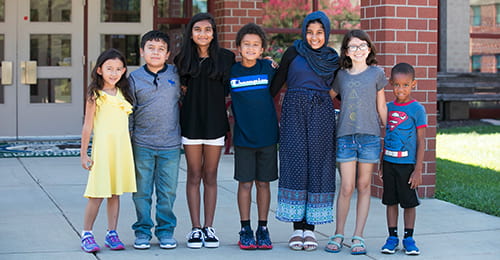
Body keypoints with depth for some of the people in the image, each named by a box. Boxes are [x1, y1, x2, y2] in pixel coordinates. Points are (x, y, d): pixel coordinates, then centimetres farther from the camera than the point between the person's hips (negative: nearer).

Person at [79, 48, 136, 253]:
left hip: (122, 147, 5)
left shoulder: (123, 93, 12)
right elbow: (88, 126, -2)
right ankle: (86, 234, 6)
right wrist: (83, 153, -3)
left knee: (115, 192, 8)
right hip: (103, 146, -5)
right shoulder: (95, 95, -3)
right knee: (98, 193, -4)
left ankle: (112, 234, 16)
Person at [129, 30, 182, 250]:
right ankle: (142, 231, 18)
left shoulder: (176, 75, 2)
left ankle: (166, 231, 19)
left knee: (168, 192, 6)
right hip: (142, 145, 0)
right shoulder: (134, 78, 1)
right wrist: (126, 143, 4)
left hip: (170, 145, 0)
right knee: (142, 191, 6)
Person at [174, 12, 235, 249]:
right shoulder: (183, 59, 4)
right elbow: (180, 87, 14)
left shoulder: (225, 57, 1)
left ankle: (209, 227, 12)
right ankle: (195, 228, 10)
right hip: (190, 122, 1)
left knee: (210, 176, 6)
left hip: (215, 122, 0)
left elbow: (229, 89, 6)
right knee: (194, 176, 5)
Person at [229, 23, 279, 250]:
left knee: (263, 183, 8)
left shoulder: (268, 68, 0)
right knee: (245, 183, 3)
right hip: (243, 136, 0)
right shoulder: (231, 72, 0)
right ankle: (245, 230, 13)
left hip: (267, 135, 1)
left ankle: (263, 229, 17)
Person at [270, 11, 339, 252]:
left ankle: (310, 228, 5)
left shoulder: (333, 59, 10)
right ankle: (297, 228, 1)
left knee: (317, 164, -1)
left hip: (322, 114, 2)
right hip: (294, 112, -2)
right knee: (295, 163, -5)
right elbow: (277, 83, 6)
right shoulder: (294, 52, 4)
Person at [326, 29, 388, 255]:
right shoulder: (341, 76, 8)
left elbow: (381, 108, 10)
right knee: (346, 187, -1)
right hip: (345, 135, 0)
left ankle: (358, 237, 10)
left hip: (369, 136, 0)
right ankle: (338, 234, 12)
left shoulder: (376, 74, 6)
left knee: (364, 186, 5)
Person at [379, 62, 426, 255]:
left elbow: (421, 141, -7)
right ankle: (392, 237, 19)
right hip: (389, 162, 4)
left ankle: (408, 238, 16)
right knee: (391, 201, 9)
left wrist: (418, 169, -11)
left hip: (407, 163, -4)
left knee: (409, 202, 5)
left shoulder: (417, 109, -7)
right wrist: (381, 165, 13)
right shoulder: (388, 108, 6)